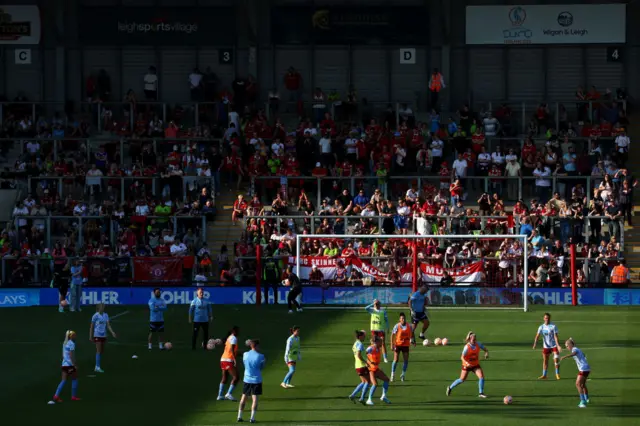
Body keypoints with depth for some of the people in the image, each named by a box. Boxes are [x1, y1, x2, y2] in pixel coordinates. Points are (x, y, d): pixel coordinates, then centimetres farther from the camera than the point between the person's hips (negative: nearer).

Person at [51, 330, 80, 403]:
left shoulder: (65, 343, 14)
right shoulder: (71, 344, -11)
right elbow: (71, 355, -16)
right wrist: (74, 365, -15)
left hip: (64, 364, 7)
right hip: (70, 364, -7)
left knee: (64, 380, 4)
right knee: (74, 379, 9)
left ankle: (56, 396, -9)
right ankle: (74, 396, 13)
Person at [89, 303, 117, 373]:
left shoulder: (106, 315, 7)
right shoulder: (95, 316, -8)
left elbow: (108, 325, 3)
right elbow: (91, 326, -4)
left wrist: (112, 332, -12)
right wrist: (90, 336, -5)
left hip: (103, 335, 6)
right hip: (97, 335, -6)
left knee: (102, 351, 8)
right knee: (99, 351, -11)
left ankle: (97, 367, 15)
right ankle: (98, 367, -9)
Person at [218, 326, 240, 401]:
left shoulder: (229, 338, 18)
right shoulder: (234, 338, -9)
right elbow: (232, 349, -22)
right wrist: (234, 359, -26)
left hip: (223, 359, 9)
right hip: (229, 360, -9)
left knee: (224, 378, 15)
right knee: (235, 377, -7)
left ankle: (220, 395, 15)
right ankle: (229, 393, -14)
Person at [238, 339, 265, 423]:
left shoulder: (245, 355, -2)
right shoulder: (260, 356, -12)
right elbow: (262, 367, -1)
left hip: (247, 379, 4)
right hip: (257, 380, -4)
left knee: (244, 398, 15)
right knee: (255, 399, -1)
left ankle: (239, 416, 17)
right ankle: (252, 418, -6)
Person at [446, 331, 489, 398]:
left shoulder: (478, 344, -10)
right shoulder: (467, 347, -22)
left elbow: (485, 349, 4)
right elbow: (462, 357, -22)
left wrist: (486, 353, -20)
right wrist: (467, 363, -40)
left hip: (475, 364, 4)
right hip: (467, 365, -4)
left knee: (481, 376, -15)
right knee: (462, 380, 6)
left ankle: (481, 393, -4)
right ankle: (450, 387, 30)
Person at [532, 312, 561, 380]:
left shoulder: (553, 326, -11)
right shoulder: (541, 327, -2)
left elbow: (555, 336, -17)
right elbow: (537, 336, -8)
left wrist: (558, 345, -26)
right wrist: (535, 343, -24)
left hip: (554, 346, -3)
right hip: (546, 346, 3)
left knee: (556, 359, -11)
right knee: (545, 361, 8)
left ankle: (557, 374, 3)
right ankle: (544, 375, 17)